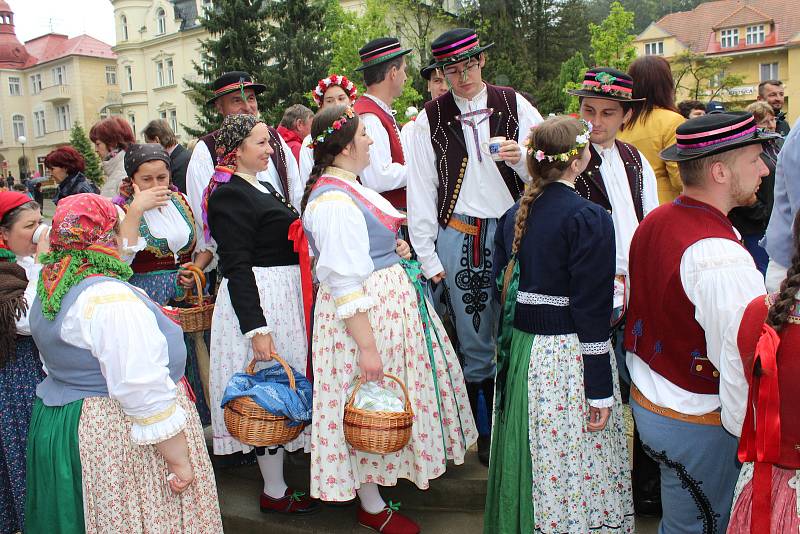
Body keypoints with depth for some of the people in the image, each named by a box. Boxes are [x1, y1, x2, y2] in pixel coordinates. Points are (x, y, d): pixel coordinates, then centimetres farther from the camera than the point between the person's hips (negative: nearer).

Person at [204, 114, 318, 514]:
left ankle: (275, 478, 35)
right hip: (259, 301, -10)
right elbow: (237, 267, -21)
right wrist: (256, 328, -26)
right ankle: (274, 492, 15)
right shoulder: (230, 195, -15)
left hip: (285, 296, 10)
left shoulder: (262, 188, 14)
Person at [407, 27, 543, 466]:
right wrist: (427, 256, 0)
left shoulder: (514, 105, 6)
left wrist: (522, 158, -18)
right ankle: (487, 432, 25)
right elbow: (420, 190, 4)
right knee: (474, 342, 8)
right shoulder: (431, 119, 5)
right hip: (458, 237, 0)